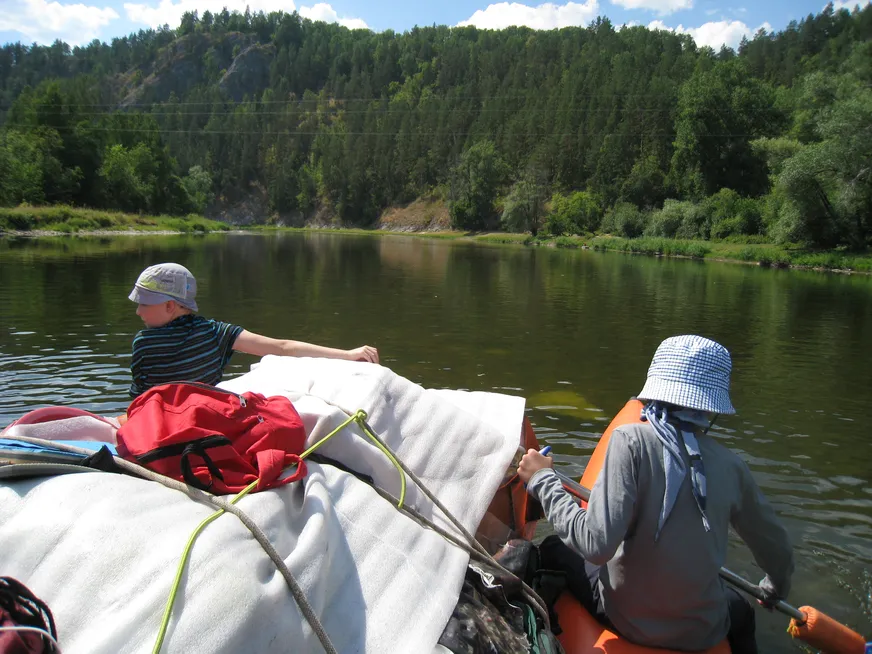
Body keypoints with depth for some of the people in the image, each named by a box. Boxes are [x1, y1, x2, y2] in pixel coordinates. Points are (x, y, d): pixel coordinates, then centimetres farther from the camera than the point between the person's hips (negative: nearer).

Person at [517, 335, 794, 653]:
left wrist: (542, 481, -16)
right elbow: (777, 551, 2)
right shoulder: (732, 467, -10)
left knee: (552, 549, 22)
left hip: (626, 620, -3)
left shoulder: (632, 440, -22)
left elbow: (596, 545, -29)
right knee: (740, 611, 38)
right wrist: (777, 589, 25)